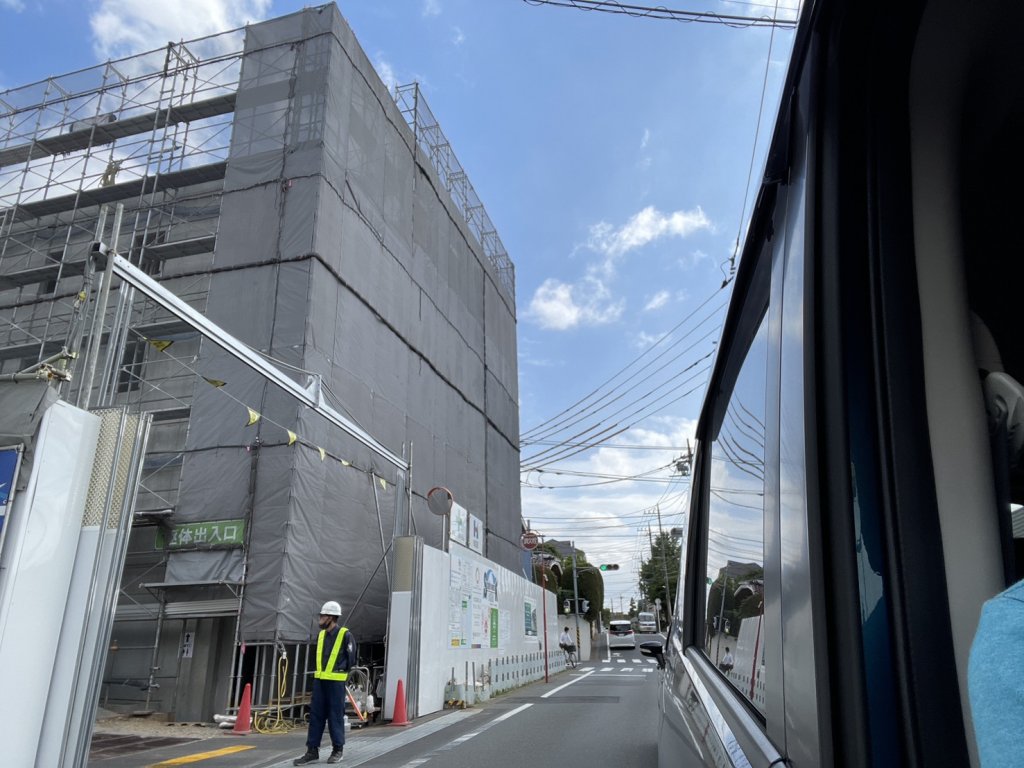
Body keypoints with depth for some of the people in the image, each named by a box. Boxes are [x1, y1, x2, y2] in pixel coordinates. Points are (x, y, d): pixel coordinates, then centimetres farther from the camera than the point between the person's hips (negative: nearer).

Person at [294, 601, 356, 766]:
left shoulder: (345, 634, -10)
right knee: (316, 714, 5)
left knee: (335, 715, 2)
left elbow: (351, 658, -4)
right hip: (319, 680, 6)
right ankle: (312, 751, 11)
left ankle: (337, 750, 14)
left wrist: (340, 672, 5)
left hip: (336, 682, -6)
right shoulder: (321, 634, 10)